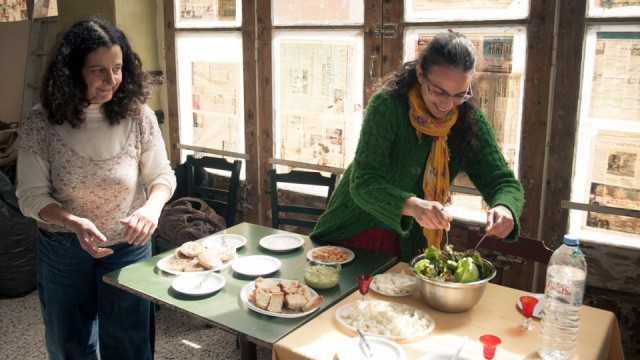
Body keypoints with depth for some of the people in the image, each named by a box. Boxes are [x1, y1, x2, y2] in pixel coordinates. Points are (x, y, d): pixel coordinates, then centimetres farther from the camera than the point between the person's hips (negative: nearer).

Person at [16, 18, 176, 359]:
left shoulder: (138, 116, -15)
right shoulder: (40, 123, -16)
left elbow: (162, 175, -6)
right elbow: (31, 195, -13)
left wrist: (152, 207, -28)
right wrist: (74, 223, -31)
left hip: (128, 245, 0)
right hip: (63, 249, 0)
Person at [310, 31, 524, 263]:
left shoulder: (469, 119, -11)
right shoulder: (388, 105, -22)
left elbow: (504, 182, -9)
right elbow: (363, 183, -28)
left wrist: (505, 208, -33)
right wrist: (412, 205, -46)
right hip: (355, 233, -4)